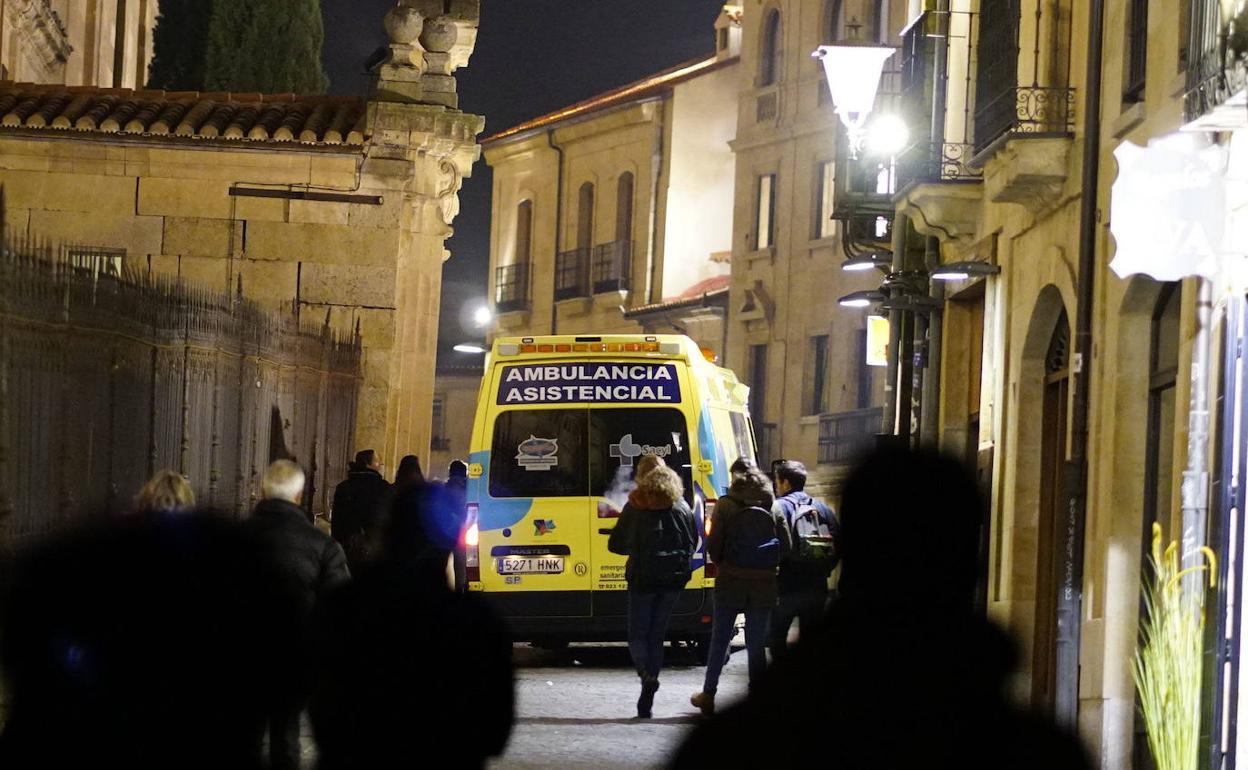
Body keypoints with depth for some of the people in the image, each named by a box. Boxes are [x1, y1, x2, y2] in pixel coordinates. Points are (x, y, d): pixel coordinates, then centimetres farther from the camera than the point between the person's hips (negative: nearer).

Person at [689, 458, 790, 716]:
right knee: (757, 643, 8)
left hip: (730, 581, -2)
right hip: (764, 584, 2)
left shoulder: (726, 505, -6)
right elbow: (785, 545, 1)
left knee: (719, 639, 10)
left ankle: (708, 695, 14)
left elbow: (713, 544, -7)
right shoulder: (772, 506, 1)